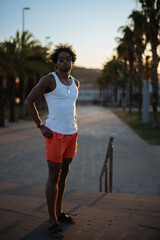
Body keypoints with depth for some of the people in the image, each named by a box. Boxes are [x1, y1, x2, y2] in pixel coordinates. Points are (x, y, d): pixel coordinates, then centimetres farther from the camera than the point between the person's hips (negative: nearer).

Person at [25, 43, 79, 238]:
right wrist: (41, 127, -12)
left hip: (71, 134, 7)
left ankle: (58, 212, 30)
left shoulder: (75, 83, 10)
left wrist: (75, 126, 16)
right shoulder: (48, 79, -10)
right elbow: (28, 102, -8)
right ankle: (53, 221, 6)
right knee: (54, 177, -4)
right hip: (55, 134, -7)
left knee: (63, 173, 15)